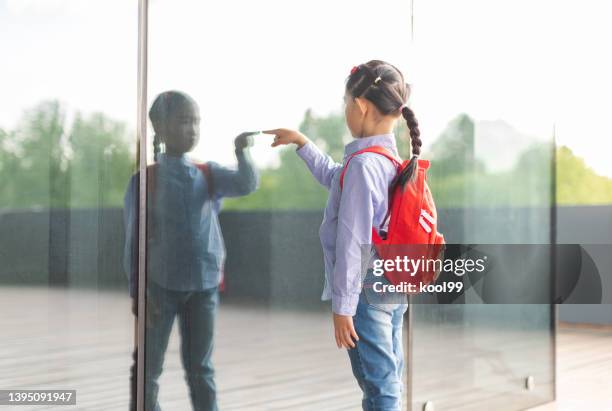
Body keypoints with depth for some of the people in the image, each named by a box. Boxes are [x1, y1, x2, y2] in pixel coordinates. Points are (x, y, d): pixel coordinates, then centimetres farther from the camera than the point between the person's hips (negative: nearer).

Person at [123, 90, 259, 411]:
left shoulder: (209, 175, 5)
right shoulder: (145, 179, -5)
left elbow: (247, 185, -12)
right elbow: (133, 239, -4)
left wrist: (242, 154, -31)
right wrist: (137, 292, -7)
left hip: (204, 285, 3)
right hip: (159, 285, -3)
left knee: (201, 369, 13)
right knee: (148, 369, 7)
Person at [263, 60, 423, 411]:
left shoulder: (363, 164, -20)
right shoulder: (392, 158, 8)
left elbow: (352, 242, -20)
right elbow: (335, 177, 29)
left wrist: (342, 306, -17)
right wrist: (302, 143, 34)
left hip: (366, 295, -9)